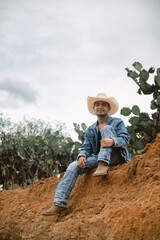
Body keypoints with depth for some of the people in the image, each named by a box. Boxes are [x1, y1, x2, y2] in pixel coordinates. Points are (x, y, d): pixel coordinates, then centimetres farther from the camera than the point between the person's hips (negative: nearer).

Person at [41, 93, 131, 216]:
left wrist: (112, 141, -31)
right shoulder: (90, 130, 20)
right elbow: (86, 147, 13)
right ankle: (59, 203, -23)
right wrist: (82, 156, -13)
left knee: (107, 128, -23)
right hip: (97, 158, 4)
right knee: (74, 166, -19)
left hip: (116, 156, -4)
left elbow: (125, 138, -7)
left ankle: (103, 166, -41)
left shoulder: (117, 122, 8)